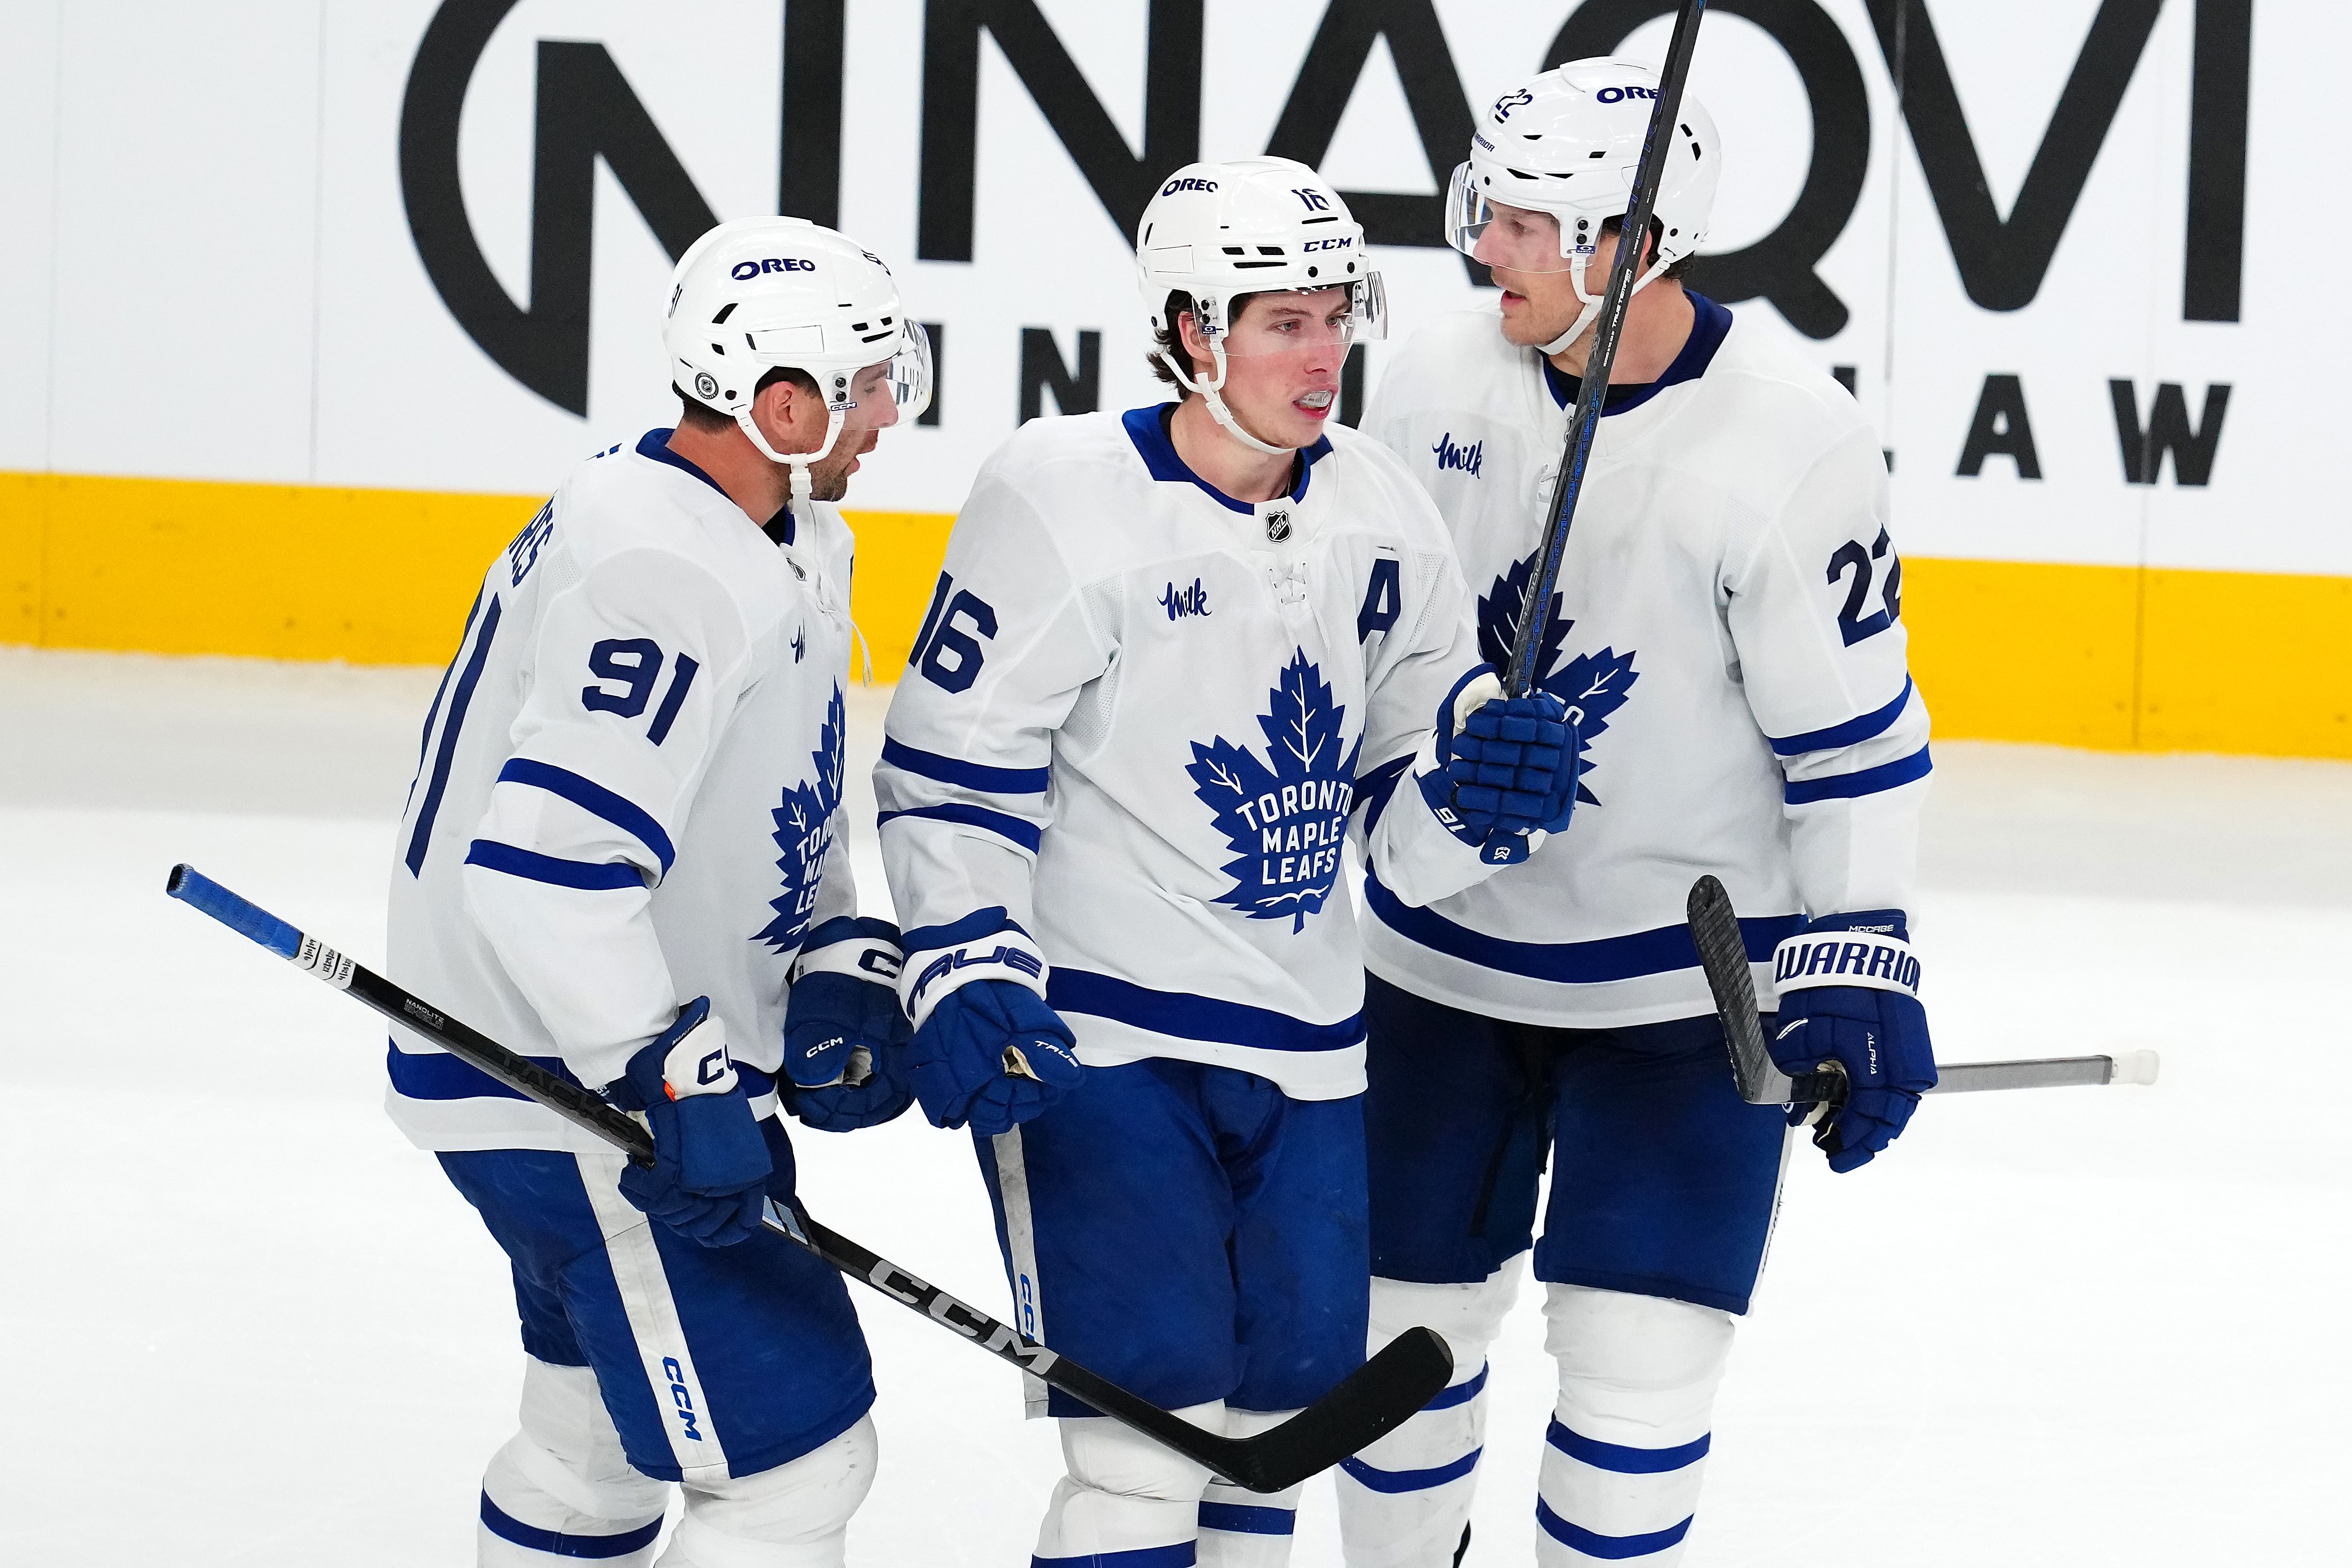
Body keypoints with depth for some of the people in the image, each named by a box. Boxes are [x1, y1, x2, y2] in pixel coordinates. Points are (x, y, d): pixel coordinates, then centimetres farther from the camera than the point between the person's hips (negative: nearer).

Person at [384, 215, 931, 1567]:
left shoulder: (787, 538, 7)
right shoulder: (667, 571, -27)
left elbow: (778, 804, 18)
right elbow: (540, 871, -34)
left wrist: (839, 960, 1)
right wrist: (681, 1086, -32)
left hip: (633, 1058, 11)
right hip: (565, 1087, -11)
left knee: (606, 1428, 27)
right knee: (795, 1450, -10)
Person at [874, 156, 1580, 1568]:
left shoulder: (1381, 518, 4)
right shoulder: (1065, 499, -12)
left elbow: (1400, 818, 9)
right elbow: (953, 774, -10)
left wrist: (1479, 789, -12)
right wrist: (969, 976, -19)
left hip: (1301, 1044, 6)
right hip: (1090, 1031, -6)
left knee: (1290, 1393, 11)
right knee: (1156, 1395, -13)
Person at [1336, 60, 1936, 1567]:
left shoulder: (1794, 442, -18)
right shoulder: (1443, 380, -6)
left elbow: (1854, 732, -13)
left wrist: (1861, 966, -14)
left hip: (1687, 977, -4)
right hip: (1439, 948, 4)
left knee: (1636, 1366, -5)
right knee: (1404, 1324, 12)